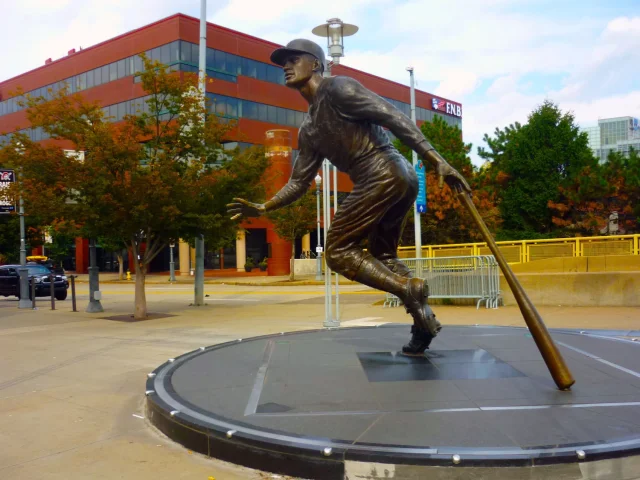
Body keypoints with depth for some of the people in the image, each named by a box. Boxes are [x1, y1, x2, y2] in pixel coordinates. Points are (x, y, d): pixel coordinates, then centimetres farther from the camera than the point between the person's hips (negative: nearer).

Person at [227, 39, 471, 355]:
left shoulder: (336, 88, -3)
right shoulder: (309, 131, 23)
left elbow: (393, 117, -12)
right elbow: (299, 182, 25)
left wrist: (437, 161, -19)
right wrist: (262, 207, 15)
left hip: (383, 175, -10)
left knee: (338, 250, -5)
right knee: (382, 257, 19)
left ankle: (408, 288, -16)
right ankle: (424, 319, 15)